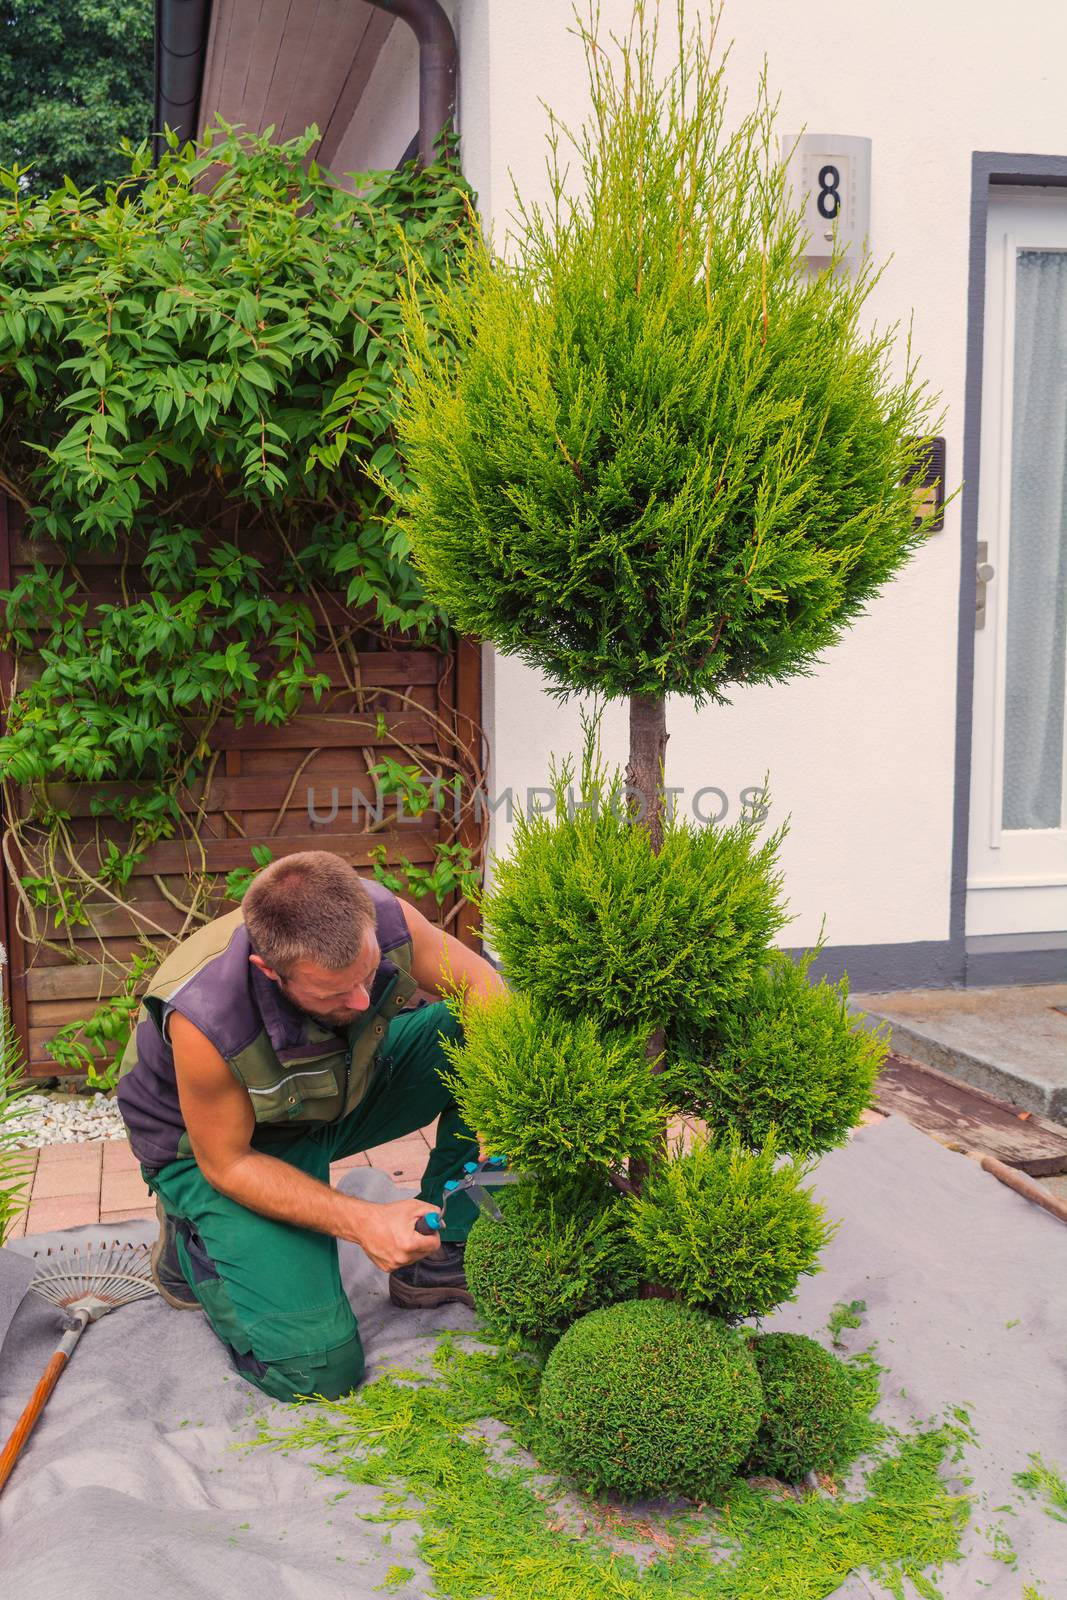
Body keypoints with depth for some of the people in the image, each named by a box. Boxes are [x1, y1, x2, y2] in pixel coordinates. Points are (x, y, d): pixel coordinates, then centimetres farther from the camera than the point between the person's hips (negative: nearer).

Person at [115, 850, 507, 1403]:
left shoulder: (382, 919, -30)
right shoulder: (205, 1020, -40)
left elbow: (479, 981, -11)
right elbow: (226, 1163, -23)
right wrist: (362, 1221, -31)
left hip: (346, 1084, 5)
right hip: (219, 1142, -5)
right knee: (315, 1368, -16)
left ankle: (438, 1259, -2)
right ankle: (190, 1245, 12)